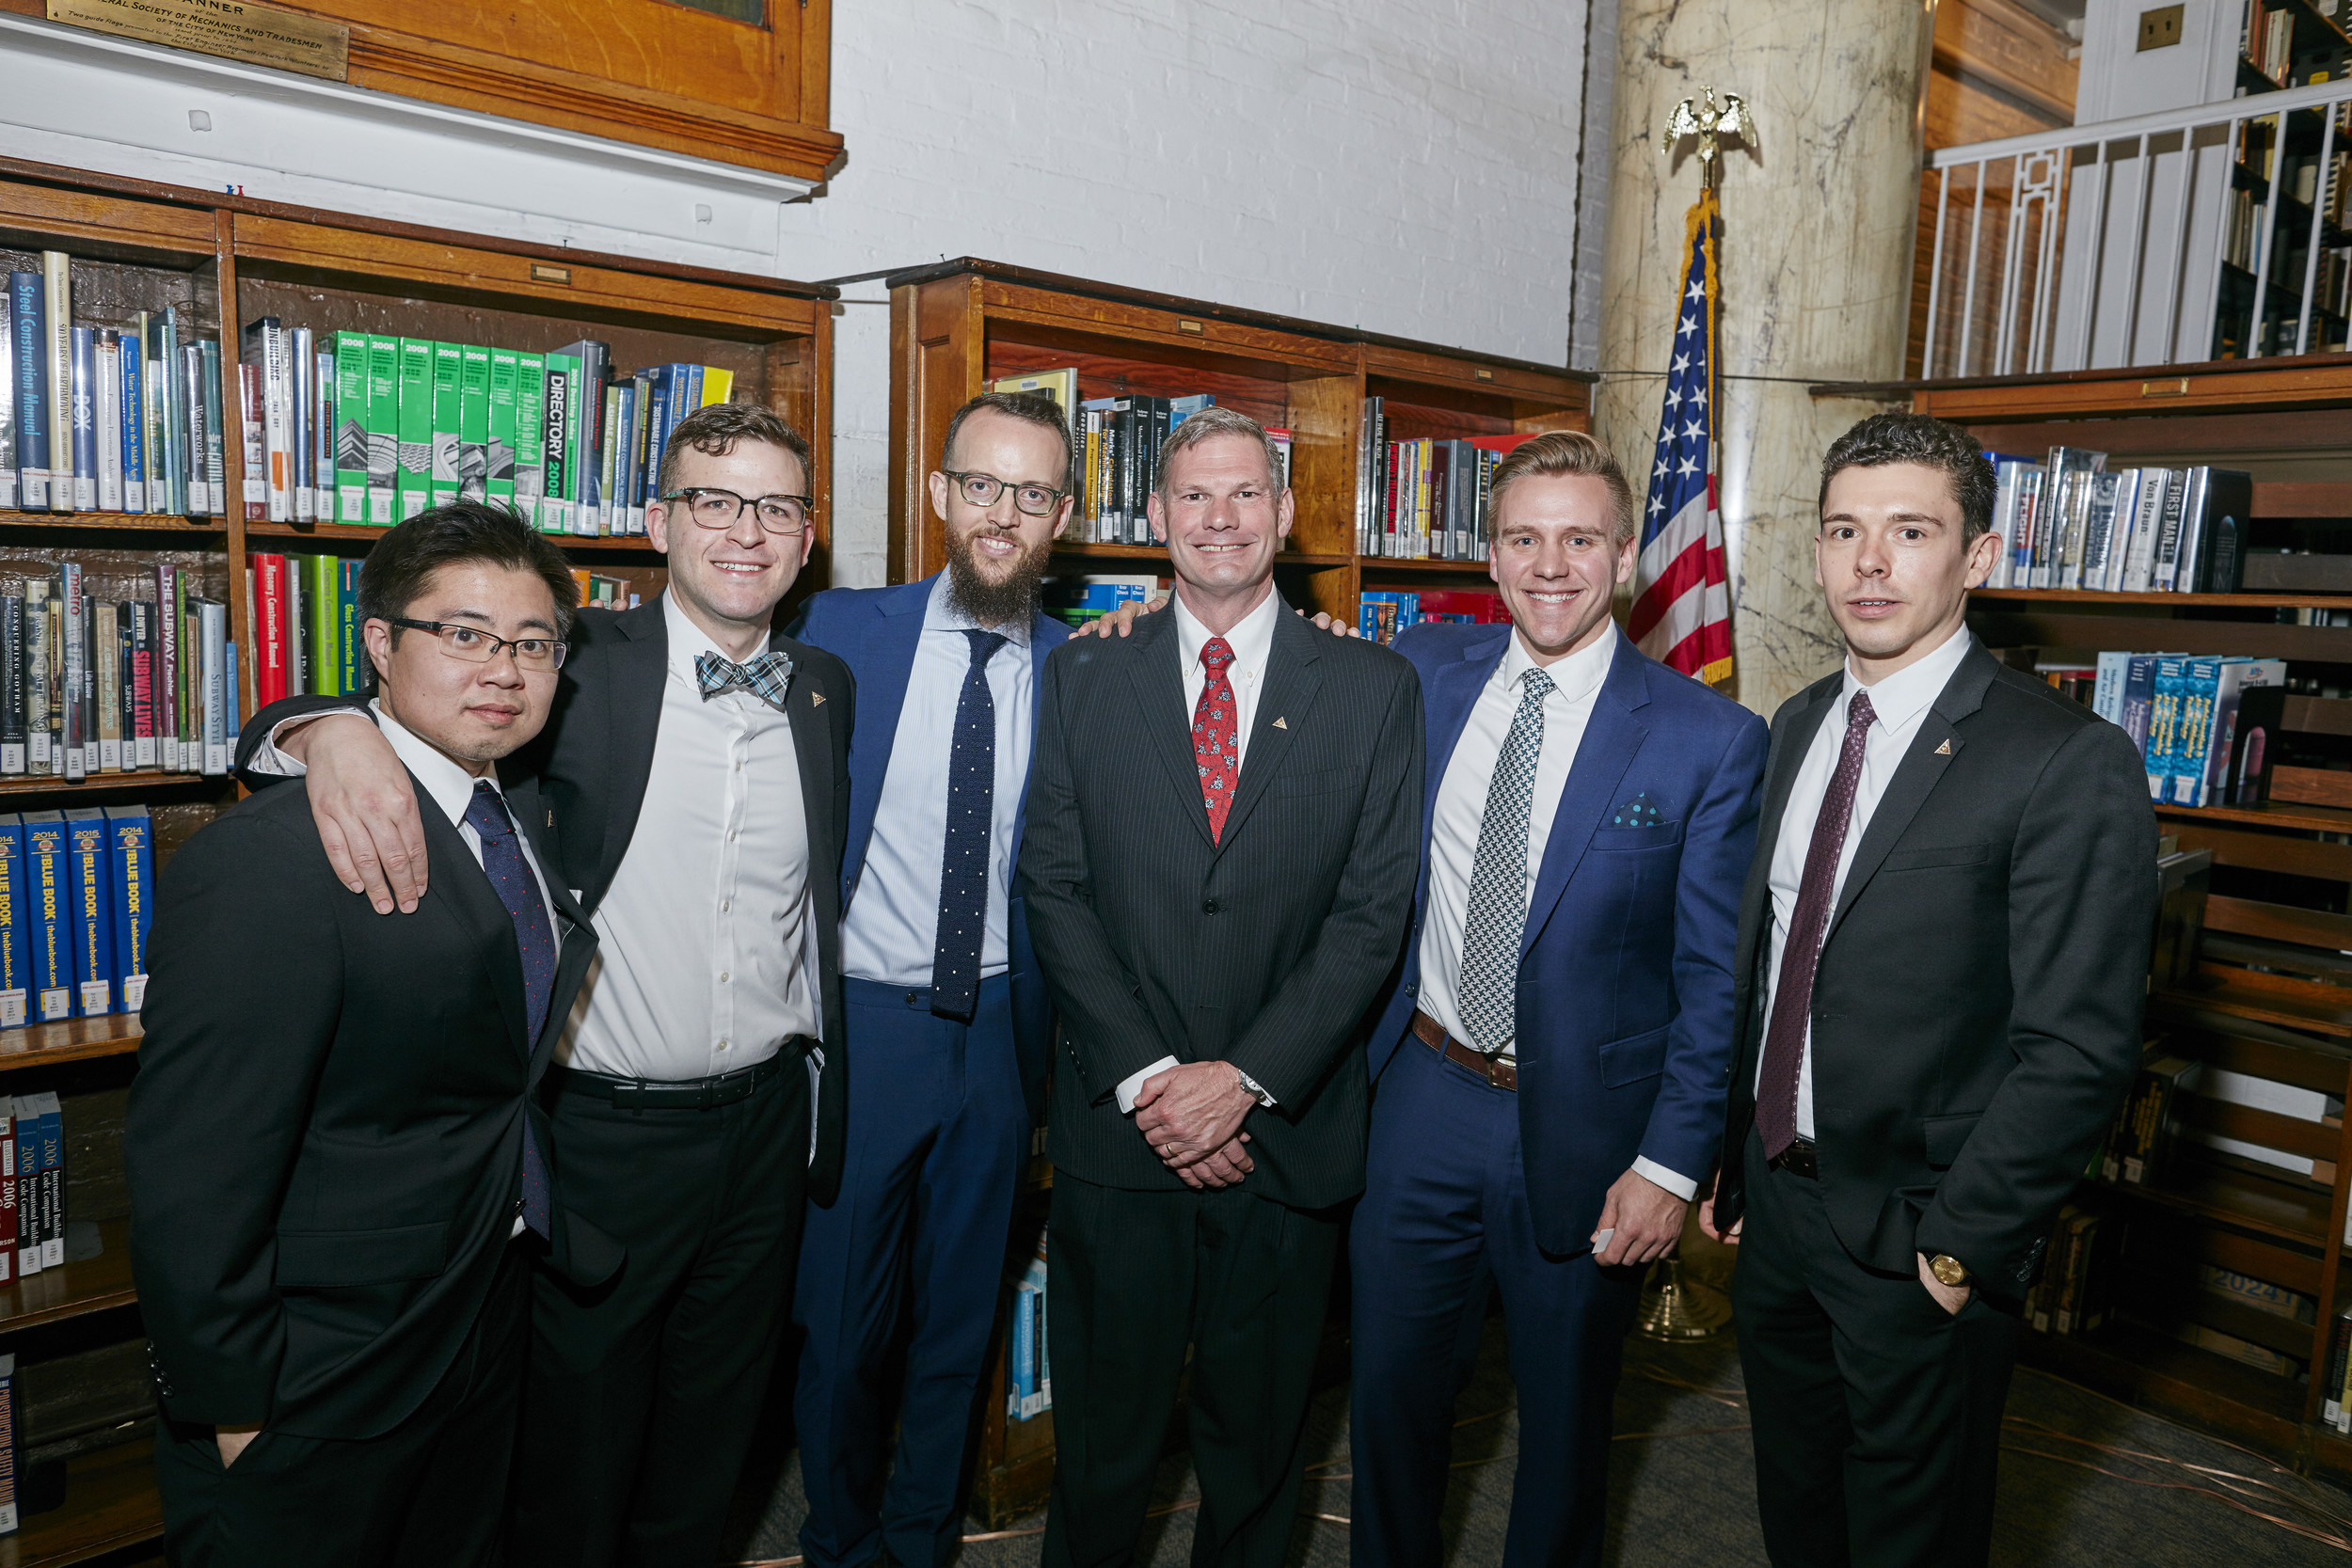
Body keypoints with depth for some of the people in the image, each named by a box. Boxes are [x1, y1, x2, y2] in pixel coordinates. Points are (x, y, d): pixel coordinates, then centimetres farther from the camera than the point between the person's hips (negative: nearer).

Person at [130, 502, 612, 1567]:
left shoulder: (526, 812, 2)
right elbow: (194, 1174, -24)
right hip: (318, 1399, -7)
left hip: (487, 1337, 8)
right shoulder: (266, 861, -25)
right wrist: (235, 1408, -19)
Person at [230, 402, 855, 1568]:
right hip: (607, 1130, -3)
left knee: (710, 1442, 22)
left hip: (767, 1121, 4)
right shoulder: (582, 666, -9)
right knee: (577, 1443, 15)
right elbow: (415, 707, -13)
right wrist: (333, 732, -32)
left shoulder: (826, 689, 3)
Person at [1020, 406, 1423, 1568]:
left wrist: (1246, 1078, -12)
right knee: (1101, 1439, 15)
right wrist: (1144, 1078, -11)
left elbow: (1373, 910, -5)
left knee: (1257, 1440, 17)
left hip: (1289, 1133, 0)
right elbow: (1055, 891, -2)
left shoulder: (1374, 689, 1)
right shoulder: (1083, 676, 3)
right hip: (1119, 1127, 1)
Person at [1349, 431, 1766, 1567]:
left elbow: (1715, 978, -8)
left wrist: (1671, 1165, -10)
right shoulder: (1424, 672, -1)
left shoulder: (1711, 740, -11)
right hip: (1421, 1093, 3)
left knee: (1566, 1411, 19)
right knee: (1390, 1387, 18)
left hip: (1582, 1126, -2)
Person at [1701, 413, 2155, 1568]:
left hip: (1922, 1245, -6)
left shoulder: (2070, 764, -18)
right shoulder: (1796, 726, 4)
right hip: (1775, 1200, 6)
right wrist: (1728, 1156, 9)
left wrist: (1960, 1249, -17)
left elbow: (2078, 1050, -19)